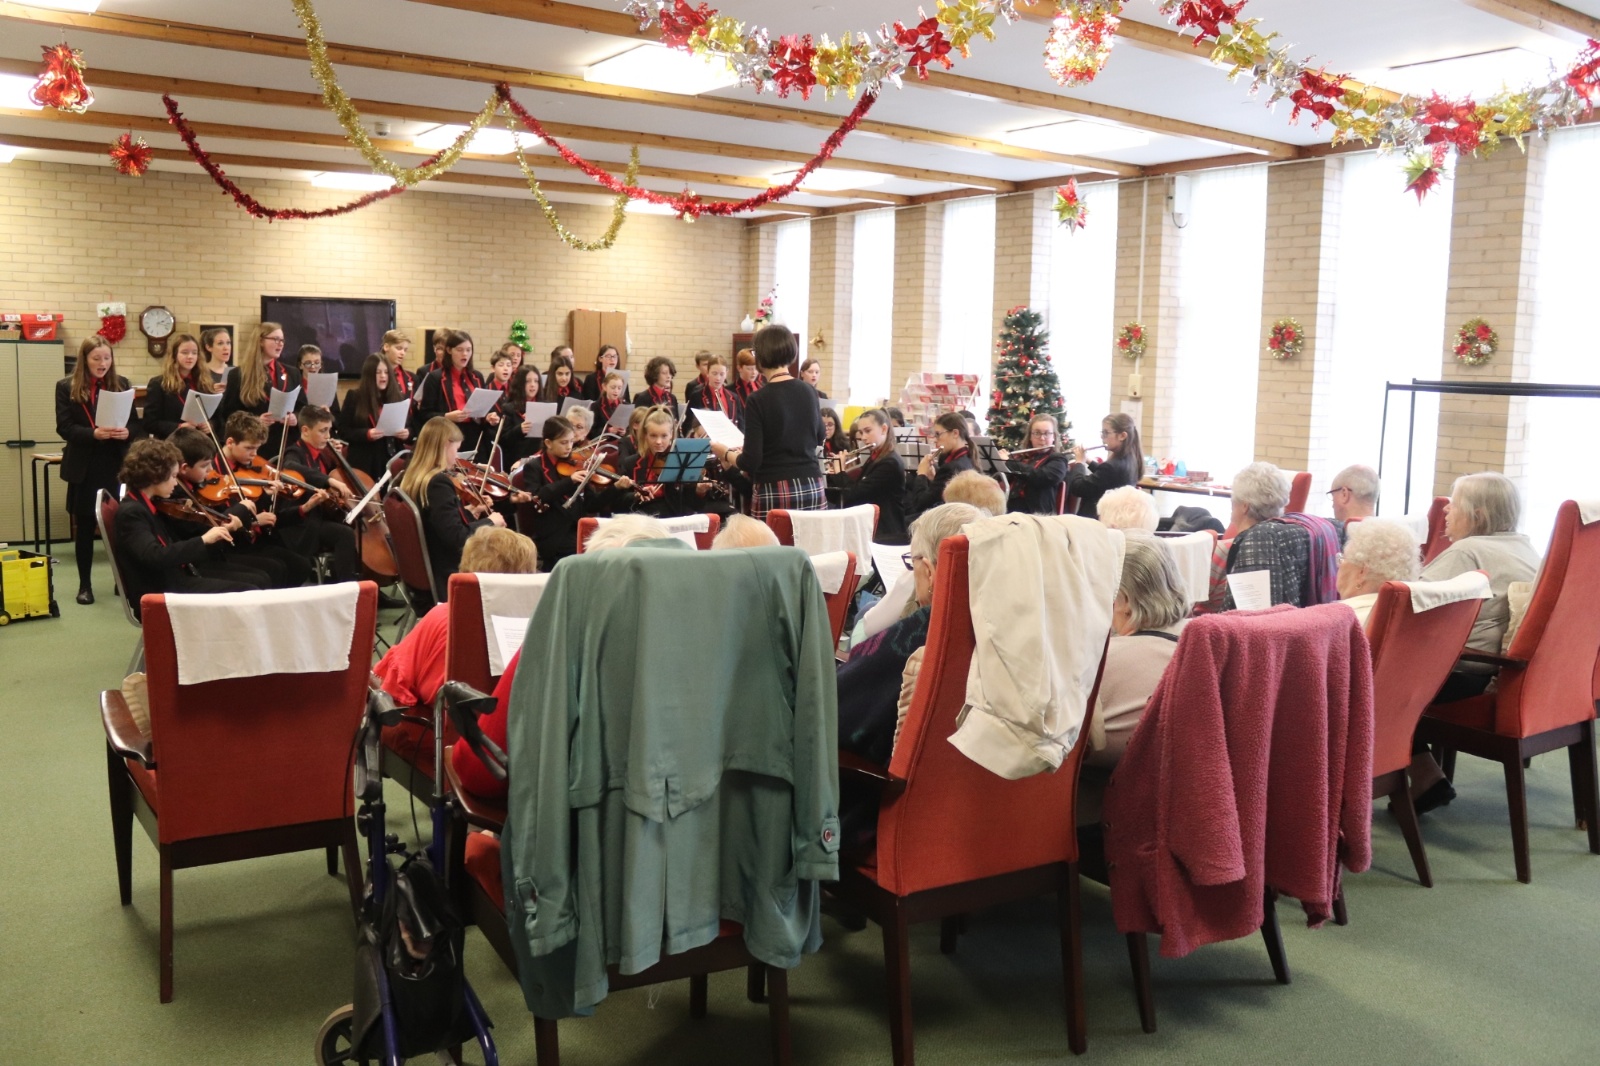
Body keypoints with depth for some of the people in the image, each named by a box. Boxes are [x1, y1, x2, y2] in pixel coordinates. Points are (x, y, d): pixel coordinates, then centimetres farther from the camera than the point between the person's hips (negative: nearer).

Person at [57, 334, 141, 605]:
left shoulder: (121, 384, 8)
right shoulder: (66, 387, 0)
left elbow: (136, 422, 6)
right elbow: (64, 427, -7)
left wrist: (127, 432, -16)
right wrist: (93, 433, -23)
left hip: (117, 466, 1)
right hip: (84, 468, -1)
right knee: (84, 526, 6)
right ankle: (84, 584, 16)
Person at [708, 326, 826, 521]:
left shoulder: (758, 400, -10)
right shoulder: (809, 392, 7)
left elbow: (750, 462, -11)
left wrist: (725, 453, 8)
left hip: (774, 493, -5)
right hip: (813, 488, 5)